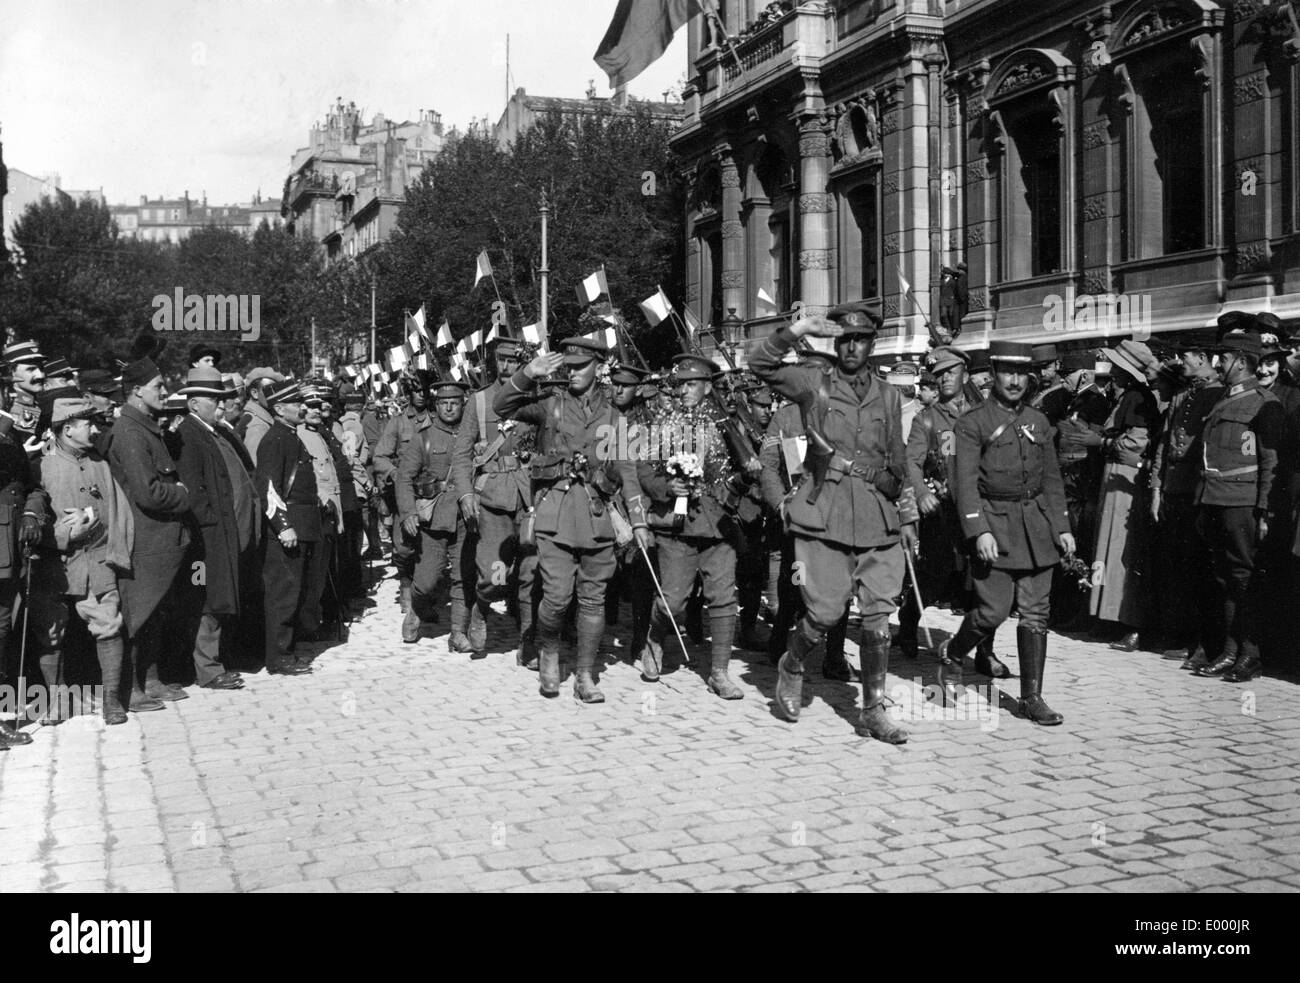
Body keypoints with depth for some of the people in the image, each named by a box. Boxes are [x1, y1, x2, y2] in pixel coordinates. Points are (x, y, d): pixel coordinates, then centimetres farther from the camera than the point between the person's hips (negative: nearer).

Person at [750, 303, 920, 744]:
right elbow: (759, 364, -7)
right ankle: (791, 668, 25)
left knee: (878, 617, 2)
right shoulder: (814, 385, 5)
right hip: (825, 514, -3)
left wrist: (908, 517, 19)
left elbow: (898, 461, 20)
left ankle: (873, 711, 13)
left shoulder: (888, 396, 15)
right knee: (825, 613, -5)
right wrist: (797, 330, -17)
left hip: (879, 519, 3)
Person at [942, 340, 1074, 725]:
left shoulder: (1038, 421, 13)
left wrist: (1062, 528, 9)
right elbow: (966, 481, -8)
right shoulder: (973, 423, -2)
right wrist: (979, 532, -18)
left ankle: (1032, 697, 11)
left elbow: (1052, 479, 16)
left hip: (1036, 523, 5)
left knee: (1036, 612, 4)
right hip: (995, 524, -5)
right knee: (993, 610, -8)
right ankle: (952, 653, 21)